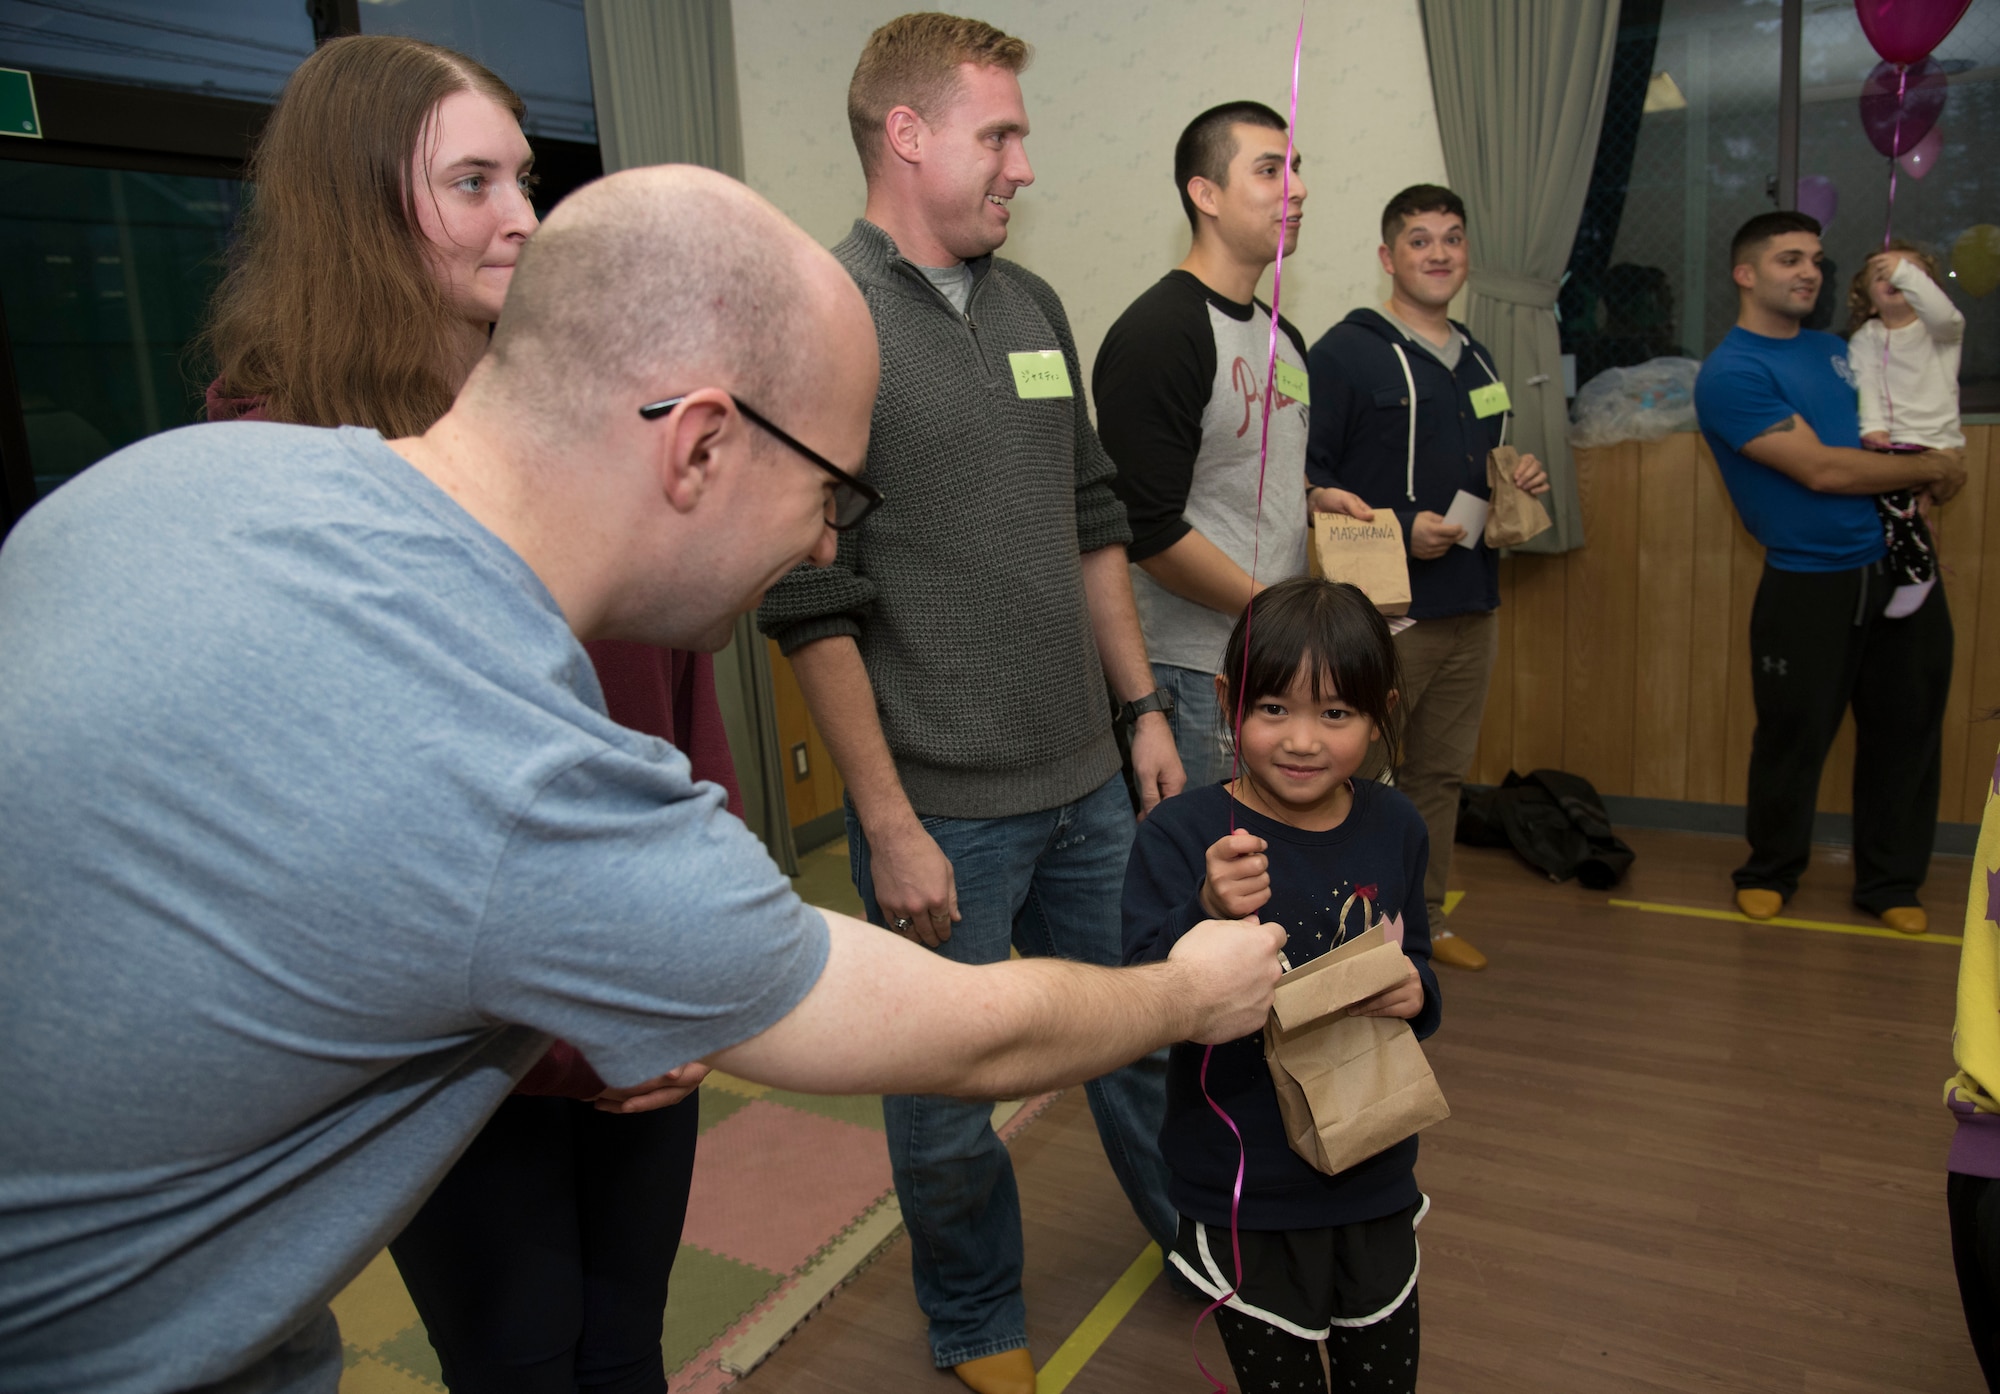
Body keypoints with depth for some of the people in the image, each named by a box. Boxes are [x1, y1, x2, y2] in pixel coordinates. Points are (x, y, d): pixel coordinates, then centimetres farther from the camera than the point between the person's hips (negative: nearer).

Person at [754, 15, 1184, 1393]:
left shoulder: (1034, 305, 9)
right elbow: (815, 604, -16)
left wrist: (1144, 705, 12)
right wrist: (889, 824, -15)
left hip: (1087, 782, 6)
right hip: (941, 812, -6)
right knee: (950, 1100, 12)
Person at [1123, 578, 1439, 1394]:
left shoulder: (1394, 829, -4)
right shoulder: (1181, 837, -20)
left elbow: (1413, 962, 10)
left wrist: (1416, 994, -13)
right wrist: (1208, 915, -43)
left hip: (1376, 1180, 4)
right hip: (1245, 1197, -4)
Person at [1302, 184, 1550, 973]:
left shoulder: (1476, 360, 19)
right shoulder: (1346, 353, -6)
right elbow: (1302, 477, -12)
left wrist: (1518, 481, 6)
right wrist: (1398, 530, -20)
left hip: (1473, 606, 8)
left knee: (1442, 772, 15)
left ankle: (1424, 919, 28)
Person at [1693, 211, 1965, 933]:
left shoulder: (1833, 350, 14)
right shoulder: (1730, 373, -11)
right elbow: (1823, 470, -17)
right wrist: (1931, 467, -5)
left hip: (1900, 567, 7)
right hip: (1809, 585, -7)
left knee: (1907, 729, 10)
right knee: (1794, 736, 4)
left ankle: (1891, 882, 25)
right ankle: (1770, 871, 25)